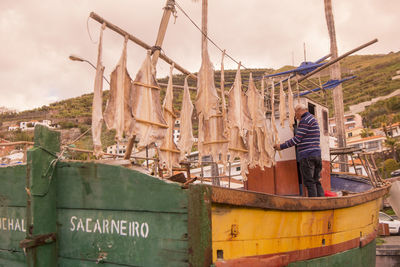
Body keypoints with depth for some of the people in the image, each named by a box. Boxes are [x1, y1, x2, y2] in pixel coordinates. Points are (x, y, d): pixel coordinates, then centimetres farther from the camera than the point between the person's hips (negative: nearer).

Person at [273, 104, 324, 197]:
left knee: (310, 182, -8)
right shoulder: (312, 119, 22)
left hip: (307, 155, -9)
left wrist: (281, 146, -5)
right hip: (317, 154, 9)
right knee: (316, 182, 8)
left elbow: (297, 139, -12)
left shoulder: (305, 120, -8)